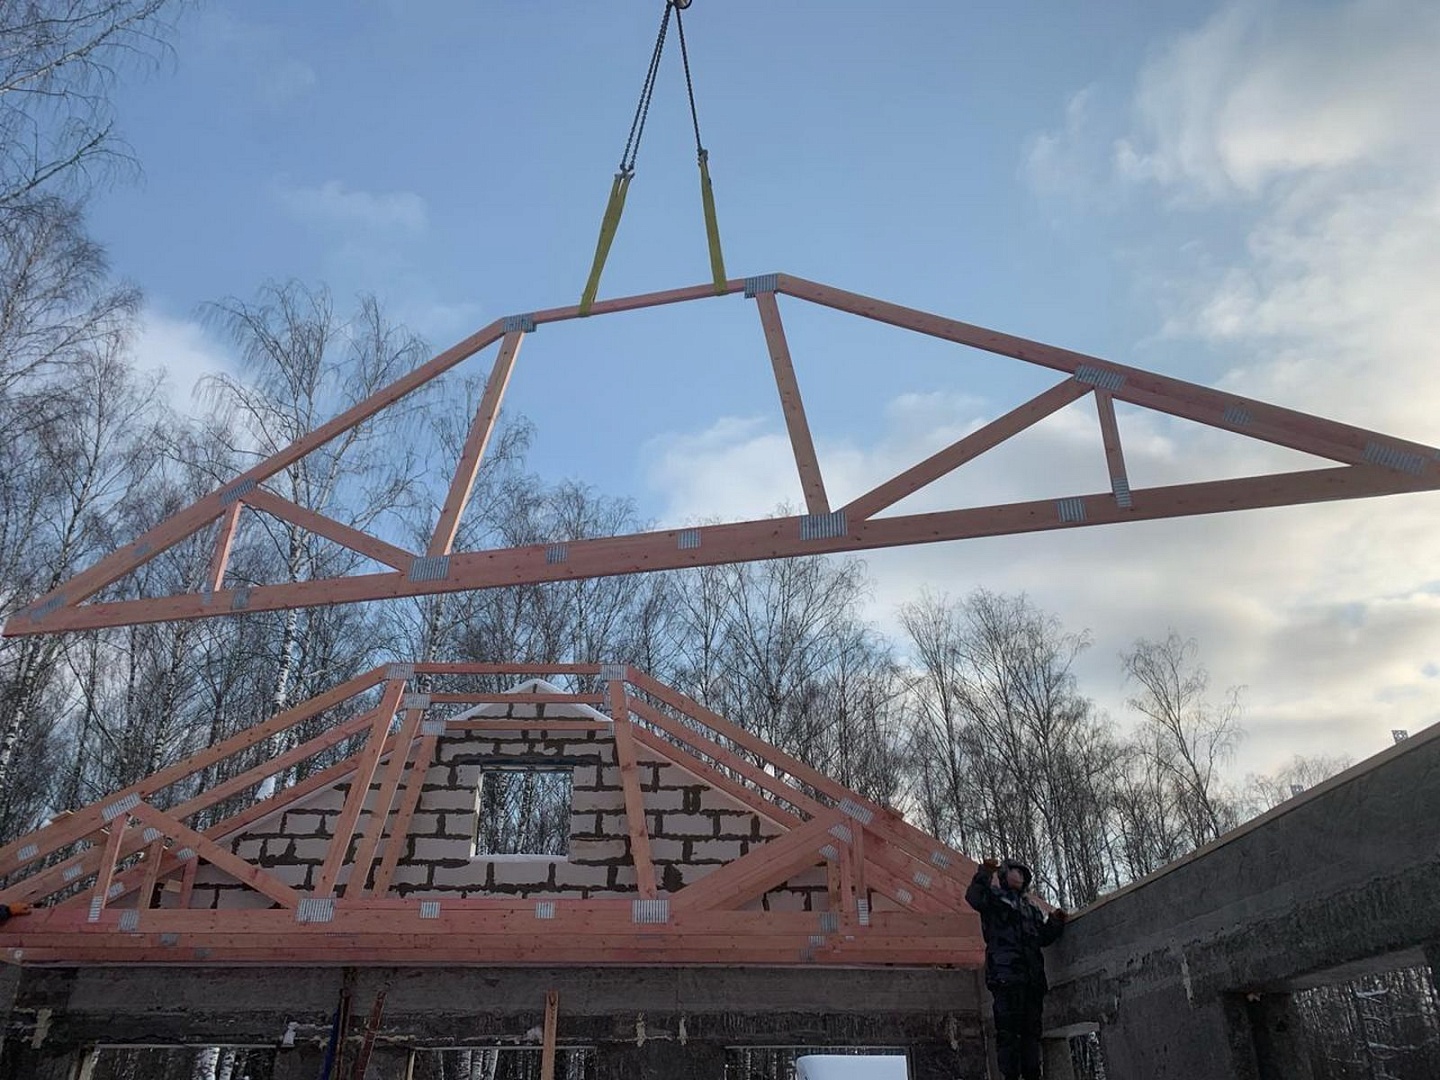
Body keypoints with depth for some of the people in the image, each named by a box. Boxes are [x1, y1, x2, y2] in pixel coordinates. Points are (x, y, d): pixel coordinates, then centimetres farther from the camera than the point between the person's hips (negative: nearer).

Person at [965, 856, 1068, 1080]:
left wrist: (1055, 923, 14)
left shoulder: (1032, 907, 29)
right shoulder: (995, 896, 8)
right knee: (1008, 1028, -11)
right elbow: (974, 897, -14)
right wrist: (985, 873, -21)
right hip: (1005, 973, -7)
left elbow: (1043, 937, 28)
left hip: (1032, 976, 7)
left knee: (1031, 1029, 7)